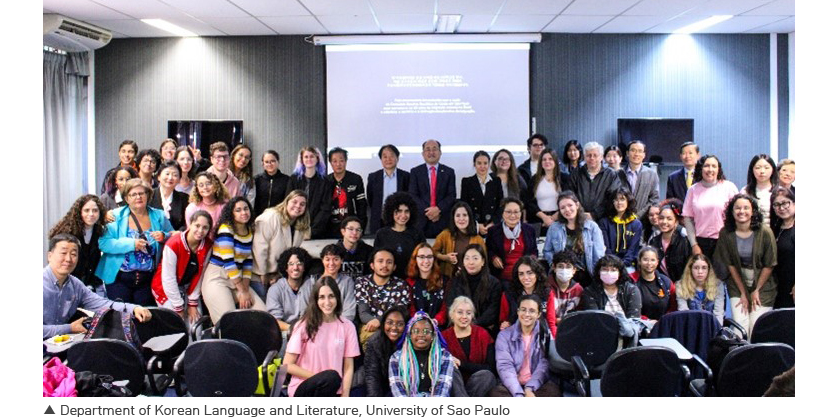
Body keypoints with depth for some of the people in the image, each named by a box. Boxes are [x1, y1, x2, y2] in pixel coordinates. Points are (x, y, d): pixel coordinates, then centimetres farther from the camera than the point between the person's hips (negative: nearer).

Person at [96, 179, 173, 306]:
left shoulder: (159, 216, 6)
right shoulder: (116, 216, -3)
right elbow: (103, 243, -11)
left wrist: (164, 237, -10)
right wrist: (131, 244, -21)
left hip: (147, 279, 2)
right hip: (119, 278, -2)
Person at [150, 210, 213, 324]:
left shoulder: (207, 246, -10)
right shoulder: (173, 244, -24)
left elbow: (199, 275, -5)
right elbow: (168, 279, -22)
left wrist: (193, 304, -6)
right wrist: (179, 308, -19)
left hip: (189, 288, 4)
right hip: (165, 288, -4)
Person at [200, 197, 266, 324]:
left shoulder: (250, 232, 9)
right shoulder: (226, 229, -11)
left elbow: (248, 262, 9)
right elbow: (228, 262, -17)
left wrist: (246, 289, -3)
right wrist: (242, 291, -14)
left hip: (238, 280, 7)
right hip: (217, 278, -6)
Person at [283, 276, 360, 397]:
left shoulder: (347, 327, 3)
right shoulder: (305, 325, -3)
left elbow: (348, 367, 4)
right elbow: (287, 365, -3)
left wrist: (345, 397, -8)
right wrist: (320, 378, -11)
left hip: (332, 392, 2)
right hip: (303, 389, -2)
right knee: (331, 377, -32)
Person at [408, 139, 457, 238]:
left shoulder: (449, 172, 10)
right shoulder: (415, 172, 9)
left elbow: (451, 195, 3)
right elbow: (412, 195, 0)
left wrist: (439, 209, -13)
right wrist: (427, 211, -12)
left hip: (443, 221, 1)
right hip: (421, 222, 0)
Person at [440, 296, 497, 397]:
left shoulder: (483, 334, 2)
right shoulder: (444, 337, 4)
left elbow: (491, 368, -7)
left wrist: (461, 363, -13)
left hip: (478, 387, 0)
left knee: (486, 375, -31)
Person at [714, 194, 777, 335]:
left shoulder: (765, 232, -13)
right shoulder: (725, 233, -8)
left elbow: (769, 265, -7)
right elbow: (729, 264, -2)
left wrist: (756, 290, -4)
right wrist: (743, 293, -2)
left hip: (763, 285, -1)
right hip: (738, 285, 1)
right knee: (739, 326, -8)